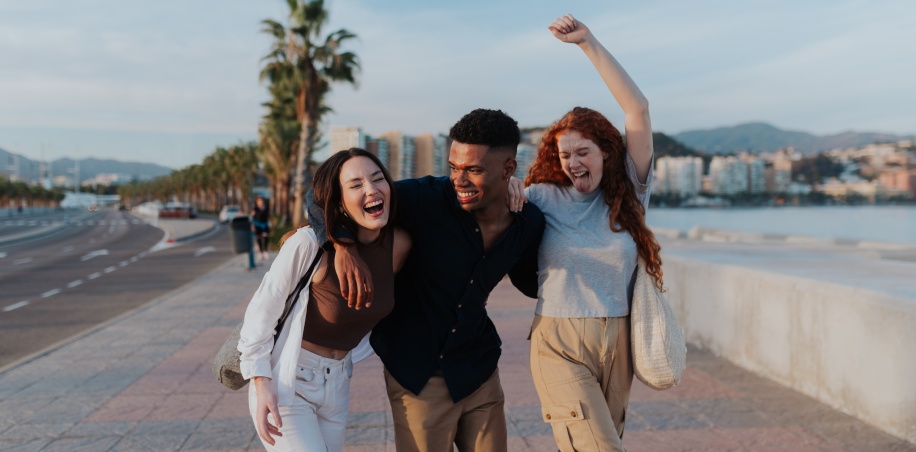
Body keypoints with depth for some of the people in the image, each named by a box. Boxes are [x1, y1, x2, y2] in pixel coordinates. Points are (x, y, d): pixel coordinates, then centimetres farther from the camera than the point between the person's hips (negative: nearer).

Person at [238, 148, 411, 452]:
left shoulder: (399, 244, -9)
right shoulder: (310, 243, -24)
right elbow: (263, 310, -15)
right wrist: (261, 383, -16)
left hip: (337, 382, 6)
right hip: (287, 380, -6)